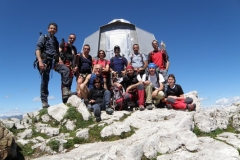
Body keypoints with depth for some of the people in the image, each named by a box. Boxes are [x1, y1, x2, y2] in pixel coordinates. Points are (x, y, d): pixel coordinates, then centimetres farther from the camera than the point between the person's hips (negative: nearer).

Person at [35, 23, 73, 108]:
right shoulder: (43, 37, 8)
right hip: (45, 60, -4)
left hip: (54, 61, 4)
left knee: (66, 70, -22)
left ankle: (65, 90, -21)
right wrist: (40, 61, -20)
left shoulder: (56, 41, 23)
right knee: (45, 81, -4)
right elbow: (37, 49, -5)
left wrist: (59, 61, -2)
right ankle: (44, 101, 3)